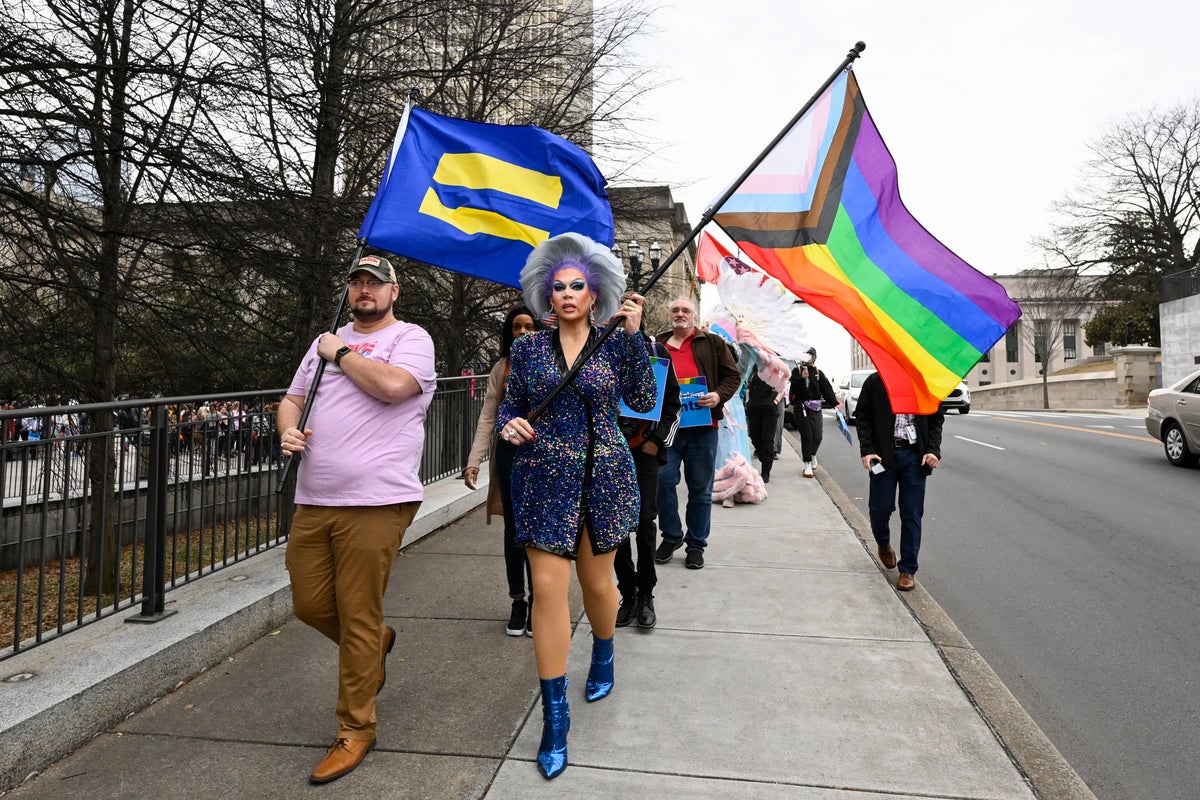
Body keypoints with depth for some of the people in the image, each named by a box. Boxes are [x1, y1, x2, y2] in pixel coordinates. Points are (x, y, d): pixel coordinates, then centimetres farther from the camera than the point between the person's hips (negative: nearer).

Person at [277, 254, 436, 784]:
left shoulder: (411, 339, -1)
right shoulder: (325, 341, 19)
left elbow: (392, 385, -21)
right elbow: (292, 398, 22)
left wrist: (340, 354, -6)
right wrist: (288, 428, -1)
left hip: (374, 503, -7)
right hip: (313, 501, 7)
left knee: (358, 620, -1)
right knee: (309, 605, 13)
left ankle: (355, 731, 17)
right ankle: (377, 643, 42)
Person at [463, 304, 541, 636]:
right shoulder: (502, 368, 8)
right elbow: (487, 417, 5)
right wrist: (474, 460, -3)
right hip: (509, 453, 3)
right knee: (513, 529, 9)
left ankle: (537, 601, 18)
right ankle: (517, 601, 22)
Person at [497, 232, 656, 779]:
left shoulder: (616, 344, 1)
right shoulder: (528, 348, 3)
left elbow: (643, 401, -9)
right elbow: (509, 407, 9)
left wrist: (633, 335, -14)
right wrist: (508, 425, -14)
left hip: (603, 477, 0)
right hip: (544, 480, 0)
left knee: (597, 581, 15)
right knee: (548, 586, -6)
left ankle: (603, 658, 47)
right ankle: (554, 714, 7)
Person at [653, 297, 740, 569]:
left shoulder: (712, 343, 9)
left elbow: (733, 376, 8)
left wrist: (719, 395, -11)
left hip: (702, 426, -1)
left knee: (701, 489, 6)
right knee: (663, 481, -3)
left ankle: (696, 544, 20)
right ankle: (671, 536, 19)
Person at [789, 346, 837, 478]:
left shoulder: (818, 373, 14)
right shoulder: (797, 371, 5)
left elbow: (827, 389, 9)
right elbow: (793, 387, -6)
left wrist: (835, 403, 0)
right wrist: (802, 378, -22)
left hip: (816, 408, 3)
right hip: (801, 407, -3)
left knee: (817, 436, -4)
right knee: (806, 436, -7)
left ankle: (812, 455, 28)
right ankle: (807, 465, 1)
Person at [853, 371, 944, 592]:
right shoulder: (874, 382, 1)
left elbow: (936, 419, 10)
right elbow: (862, 417, 2)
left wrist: (933, 450, -4)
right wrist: (867, 450, -8)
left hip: (914, 455, 1)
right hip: (883, 455, -1)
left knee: (912, 514, 2)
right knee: (880, 508, 2)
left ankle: (908, 570, 13)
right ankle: (883, 544, 36)